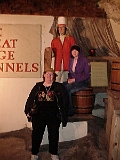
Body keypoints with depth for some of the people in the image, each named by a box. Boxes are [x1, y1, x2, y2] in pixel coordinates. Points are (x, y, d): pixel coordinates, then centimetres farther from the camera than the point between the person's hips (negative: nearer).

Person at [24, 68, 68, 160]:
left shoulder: (59, 87, 7)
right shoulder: (38, 86, 11)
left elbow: (65, 100, 4)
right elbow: (30, 99, 10)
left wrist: (63, 113, -4)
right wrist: (28, 112, 4)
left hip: (53, 115, -1)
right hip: (38, 114, 1)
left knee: (54, 134, 1)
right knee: (36, 133, 0)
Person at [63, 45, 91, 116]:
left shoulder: (84, 60, -7)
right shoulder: (71, 60, 13)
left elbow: (86, 74, -11)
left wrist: (74, 79, -17)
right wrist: (69, 78, -2)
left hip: (83, 82, -6)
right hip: (73, 81, 7)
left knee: (67, 89, -30)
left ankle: (69, 111, -20)